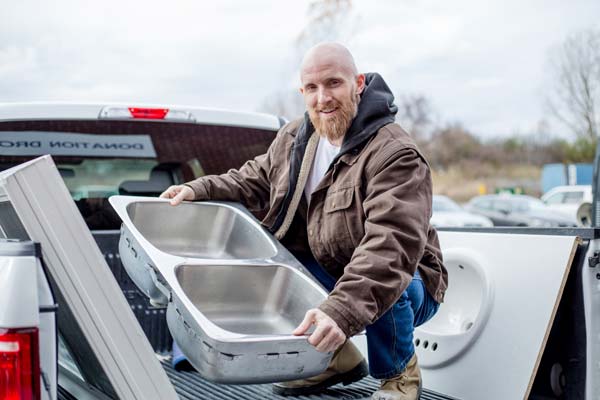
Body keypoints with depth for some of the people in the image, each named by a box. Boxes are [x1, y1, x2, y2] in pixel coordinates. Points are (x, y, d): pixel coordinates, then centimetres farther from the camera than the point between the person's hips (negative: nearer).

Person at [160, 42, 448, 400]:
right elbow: (256, 180, 16)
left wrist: (341, 311, -53)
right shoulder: (294, 139, -1)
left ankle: (398, 371, -1)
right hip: (324, 274, 6)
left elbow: (390, 248, -39)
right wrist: (199, 190, -2)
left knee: (385, 288, -39)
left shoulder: (396, 155, -26)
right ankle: (338, 359, 6)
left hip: (402, 284, -6)